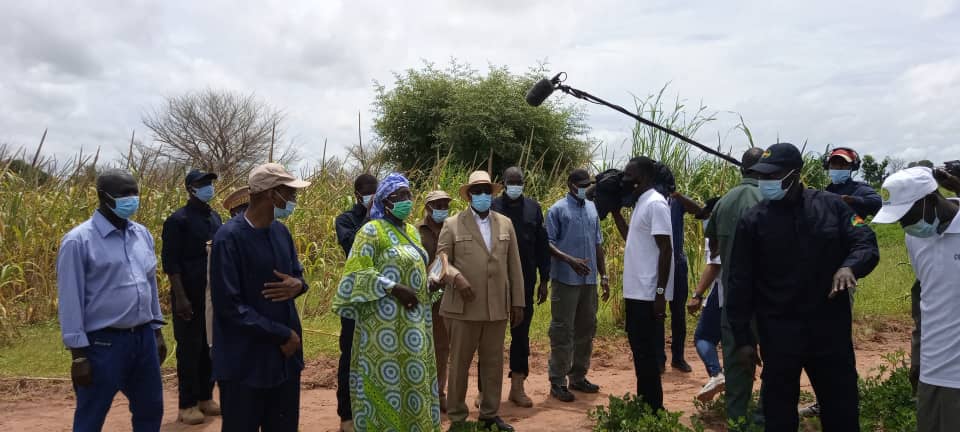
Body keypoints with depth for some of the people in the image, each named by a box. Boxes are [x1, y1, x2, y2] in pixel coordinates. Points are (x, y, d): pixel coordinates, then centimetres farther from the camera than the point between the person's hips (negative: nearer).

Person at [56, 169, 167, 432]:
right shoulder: (78, 240, -11)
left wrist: (157, 331, 16)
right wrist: (79, 354, -12)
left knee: (150, 411, 18)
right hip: (104, 343, -6)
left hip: (144, 337, 6)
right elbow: (70, 300, -11)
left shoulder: (142, 234, 7)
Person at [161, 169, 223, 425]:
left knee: (210, 347, 11)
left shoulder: (215, 218, 11)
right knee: (189, 348, 1)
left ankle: (205, 398, 23)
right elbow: (170, 262, -13)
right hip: (190, 296, -6)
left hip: (214, 294, 6)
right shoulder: (177, 221, -9)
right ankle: (187, 405, 10)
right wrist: (180, 297, -18)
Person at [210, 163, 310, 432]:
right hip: (246, 363, -7)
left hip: (285, 355, 7)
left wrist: (297, 285, -8)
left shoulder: (281, 232, 5)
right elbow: (229, 305, -19)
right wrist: (281, 335, -17)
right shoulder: (229, 238, -16)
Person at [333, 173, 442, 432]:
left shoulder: (411, 231, 15)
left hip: (414, 323, 8)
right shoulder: (372, 230, -9)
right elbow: (356, 274, -17)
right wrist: (394, 288, -22)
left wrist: (431, 286, 3)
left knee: (414, 383, 11)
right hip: (386, 324, -8)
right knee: (388, 384, -3)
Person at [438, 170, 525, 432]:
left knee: (493, 363, 10)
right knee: (460, 363, 5)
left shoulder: (506, 224, 10)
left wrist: (518, 302, 8)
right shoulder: (452, 224, 1)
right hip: (463, 307, -3)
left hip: (497, 306, 3)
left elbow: (514, 266, 10)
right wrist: (457, 277, -21)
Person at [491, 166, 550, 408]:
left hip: (525, 281, 3)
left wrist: (544, 280, 6)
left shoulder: (533, 207, 6)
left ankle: (517, 387, 18)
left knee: (521, 333, 8)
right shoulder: (492, 207, -2)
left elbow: (542, 246, 8)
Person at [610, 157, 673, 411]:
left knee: (646, 351, -3)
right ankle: (644, 403, 26)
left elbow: (665, 249, -19)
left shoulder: (655, 203, -15)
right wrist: (615, 210, 18)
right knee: (639, 348, 15)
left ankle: (653, 410, 6)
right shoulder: (641, 203, 14)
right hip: (636, 291, 10)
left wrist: (660, 293, -22)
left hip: (648, 293, -10)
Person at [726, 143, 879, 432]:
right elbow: (740, 283, -2)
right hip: (779, 332, -1)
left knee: (842, 408, 13)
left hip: (831, 327, 2)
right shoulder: (753, 221, -4)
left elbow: (866, 244, 0)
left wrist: (849, 266, -23)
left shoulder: (831, 206, 1)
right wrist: (742, 337, -4)